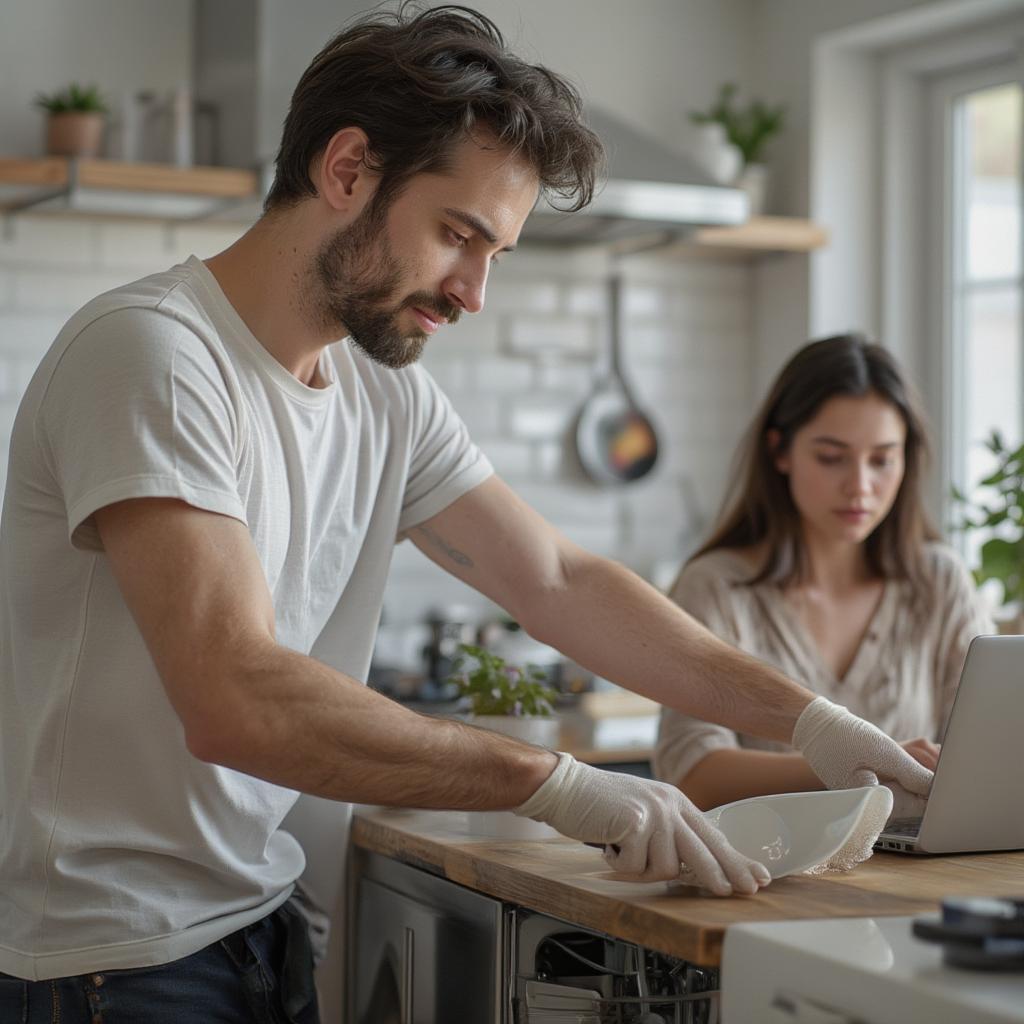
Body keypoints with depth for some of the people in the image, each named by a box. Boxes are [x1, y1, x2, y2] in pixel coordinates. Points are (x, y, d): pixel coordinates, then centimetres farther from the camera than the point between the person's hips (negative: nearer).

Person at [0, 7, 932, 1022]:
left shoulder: (387, 395, 5)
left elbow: (558, 580, 8)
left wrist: (807, 719, 0)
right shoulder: (152, 350, -21)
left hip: (256, 925, 7)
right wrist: (555, 782, -29)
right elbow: (235, 700, -30)